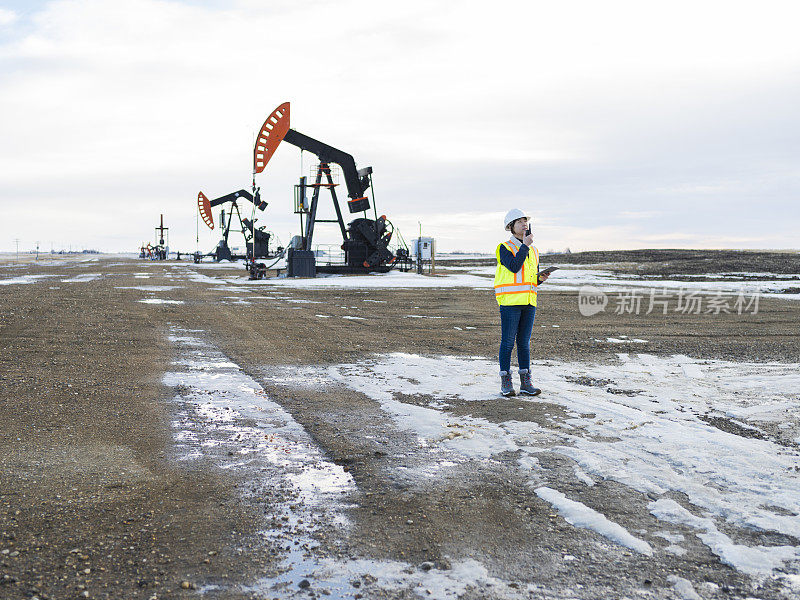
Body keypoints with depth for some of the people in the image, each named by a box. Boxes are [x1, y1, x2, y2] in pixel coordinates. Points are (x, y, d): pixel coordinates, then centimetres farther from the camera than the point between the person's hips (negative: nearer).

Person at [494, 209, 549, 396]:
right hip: (510, 301, -6)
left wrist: (540, 278, 0)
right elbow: (514, 267, -18)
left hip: (529, 302, 6)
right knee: (508, 342, -2)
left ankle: (525, 382, 11)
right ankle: (506, 382, 4)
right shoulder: (505, 248, -1)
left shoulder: (533, 250, 18)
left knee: (524, 343, 8)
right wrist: (525, 245, -13)